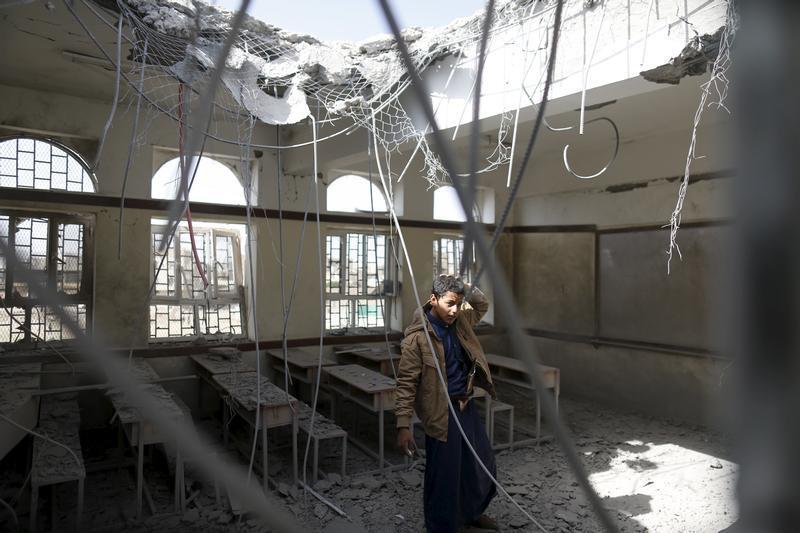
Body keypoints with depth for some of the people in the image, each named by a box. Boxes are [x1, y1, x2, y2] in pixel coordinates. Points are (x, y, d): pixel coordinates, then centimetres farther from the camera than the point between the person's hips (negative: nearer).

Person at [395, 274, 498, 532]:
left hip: (466, 405, 8)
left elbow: (482, 306, 19)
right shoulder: (416, 338, -20)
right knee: (443, 474, 5)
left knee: (482, 462, 22)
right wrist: (403, 426, -23)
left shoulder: (459, 322, 0)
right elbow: (406, 385, -19)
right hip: (442, 413, -8)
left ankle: (473, 511, 47)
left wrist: (466, 288, 0)